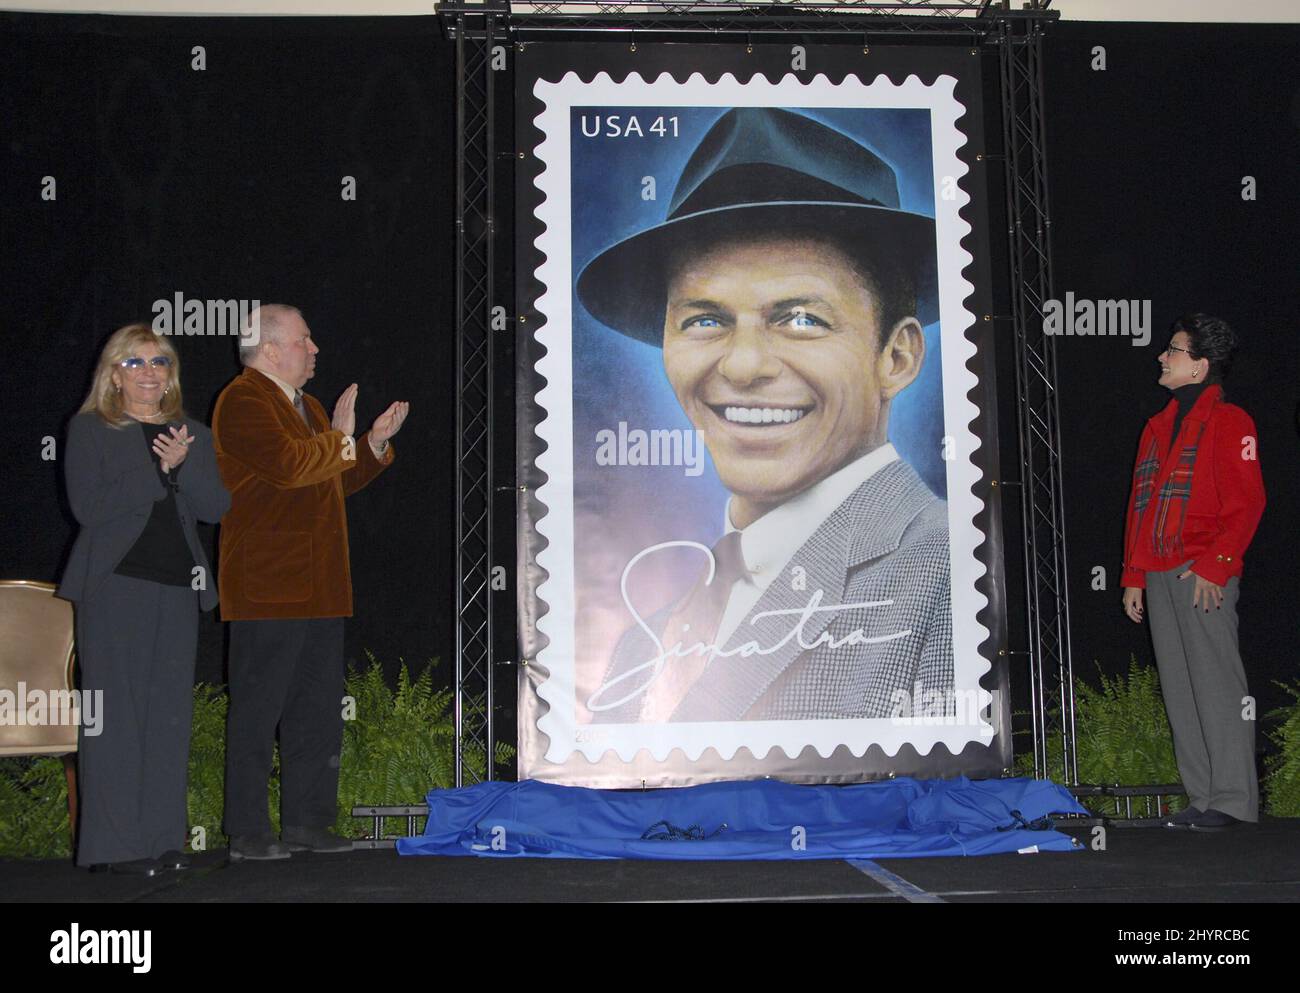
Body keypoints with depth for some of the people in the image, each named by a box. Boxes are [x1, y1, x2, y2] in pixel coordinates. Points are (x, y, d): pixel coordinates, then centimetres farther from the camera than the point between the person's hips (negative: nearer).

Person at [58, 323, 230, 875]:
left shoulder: (192, 435, 16)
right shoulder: (89, 430, 3)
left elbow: (215, 509, 4)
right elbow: (88, 506, -9)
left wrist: (183, 465, -12)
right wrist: (157, 471, -12)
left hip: (178, 585, 5)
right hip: (115, 585, -4)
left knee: (170, 712, 5)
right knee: (116, 711, -6)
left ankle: (162, 839, 12)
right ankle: (113, 846, -2)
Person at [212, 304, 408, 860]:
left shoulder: (307, 407, 23)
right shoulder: (244, 402, -8)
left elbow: (334, 484, 26)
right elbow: (288, 465, -23)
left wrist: (375, 444, 13)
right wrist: (339, 438, -9)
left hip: (318, 587, 10)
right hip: (266, 585, -9)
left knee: (318, 710, 11)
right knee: (257, 710, -3)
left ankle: (306, 822, 19)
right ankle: (247, 833, 4)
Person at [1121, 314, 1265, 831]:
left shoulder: (1228, 420, -2)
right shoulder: (1158, 426, 21)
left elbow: (1246, 502, -10)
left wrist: (1215, 565, -17)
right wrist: (1134, 576, 17)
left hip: (1204, 575, -8)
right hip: (1159, 575, 8)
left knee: (1216, 683, -7)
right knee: (1179, 691, 7)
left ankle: (1233, 799, -2)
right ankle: (1202, 798, 12)